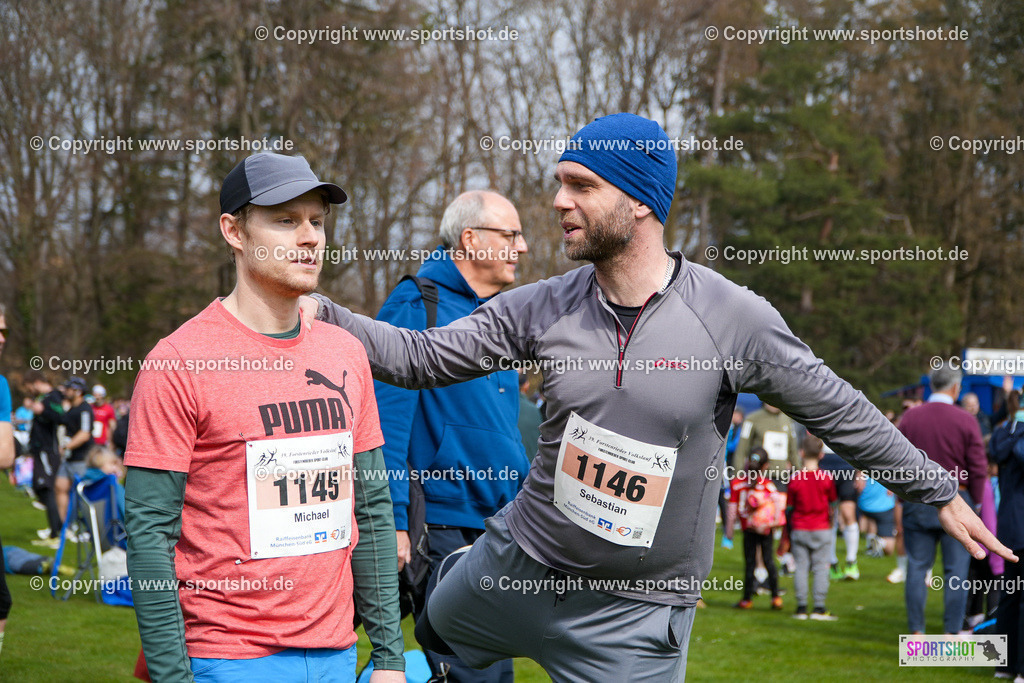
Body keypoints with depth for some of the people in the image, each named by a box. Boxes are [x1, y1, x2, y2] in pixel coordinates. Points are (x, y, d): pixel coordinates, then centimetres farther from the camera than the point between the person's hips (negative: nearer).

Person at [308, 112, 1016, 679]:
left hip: (635, 620, -4)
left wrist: (938, 491, 4)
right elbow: (423, 356, 0)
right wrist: (319, 313, -12)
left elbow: (838, 411, -3)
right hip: (518, 562, 4)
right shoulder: (544, 308, -4)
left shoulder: (732, 317, -13)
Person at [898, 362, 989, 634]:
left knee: (917, 568, 8)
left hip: (917, 500, 2)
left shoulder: (910, 417, 0)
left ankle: (916, 632, 9)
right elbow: (979, 468, -6)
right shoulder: (965, 421, -7)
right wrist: (974, 502, 6)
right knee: (956, 570, 4)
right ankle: (952, 634, 4)